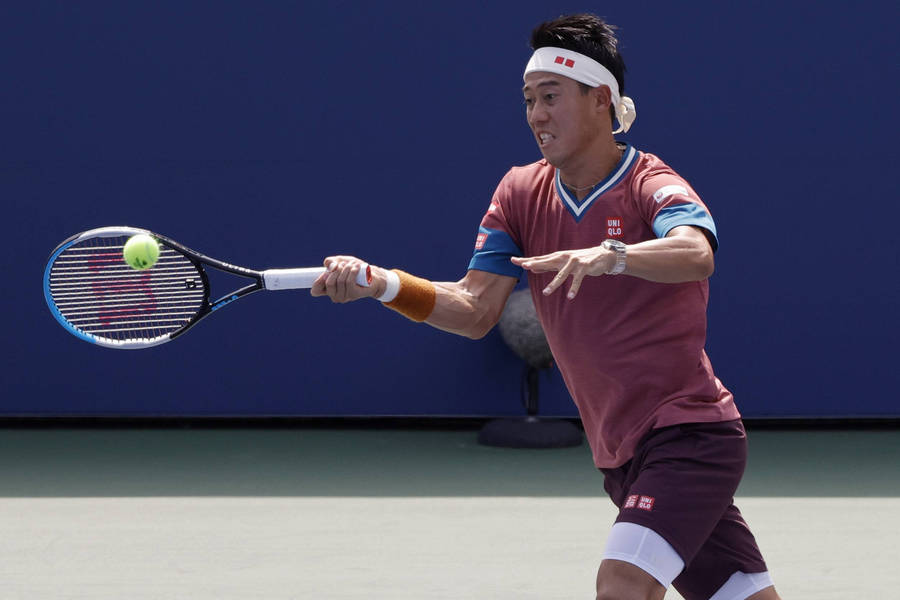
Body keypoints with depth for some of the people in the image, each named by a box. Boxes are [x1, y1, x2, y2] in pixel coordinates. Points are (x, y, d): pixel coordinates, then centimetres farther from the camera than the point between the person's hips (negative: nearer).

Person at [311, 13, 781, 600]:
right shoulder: (522, 193, 7)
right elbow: (476, 311, 1)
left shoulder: (653, 186, -12)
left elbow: (695, 254, -35)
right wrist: (381, 283, -15)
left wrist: (611, 255, -52)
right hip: (622, 456, 6)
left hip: (689, 433, -6)